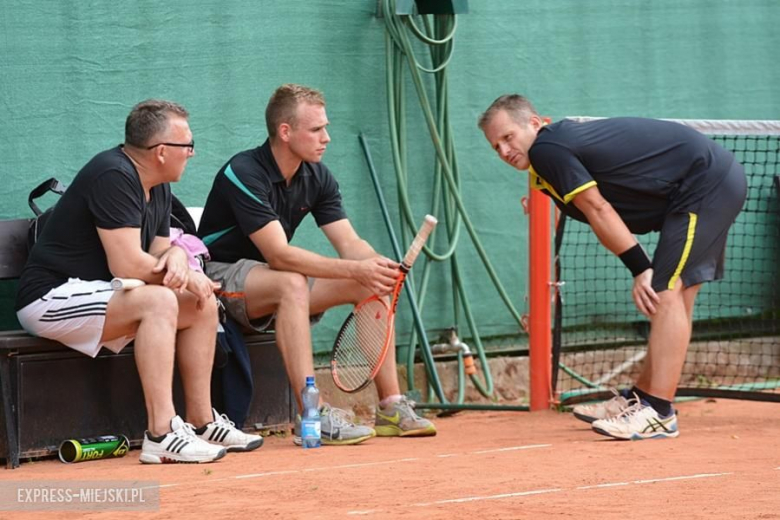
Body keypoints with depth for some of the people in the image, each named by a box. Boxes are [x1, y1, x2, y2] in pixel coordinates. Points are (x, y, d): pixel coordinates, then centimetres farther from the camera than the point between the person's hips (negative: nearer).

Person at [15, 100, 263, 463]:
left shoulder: (158, 187, 10)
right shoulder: (114, 177, -22)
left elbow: (157, 253, 12)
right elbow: (128, 265, -27)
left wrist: (176, 256, -13)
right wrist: (188, 278, -13)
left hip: (93, 294, 10)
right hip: (52, 299, -10)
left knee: (202, 303, 5)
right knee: (158, 301, -31)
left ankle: (201, 422, 8)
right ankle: (161, 435, -34)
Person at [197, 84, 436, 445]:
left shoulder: (317, 178, 1)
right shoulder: (244, 174, -24)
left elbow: (350, 244, -4)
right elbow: (279, 254, -32)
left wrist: (379, 267, -29)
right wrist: (355, 269, -38)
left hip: (275, 277, 8)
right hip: (222, 276, -8)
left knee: (371, 286, -7)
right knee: (292, 284, -38)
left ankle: (391, 407, -6)